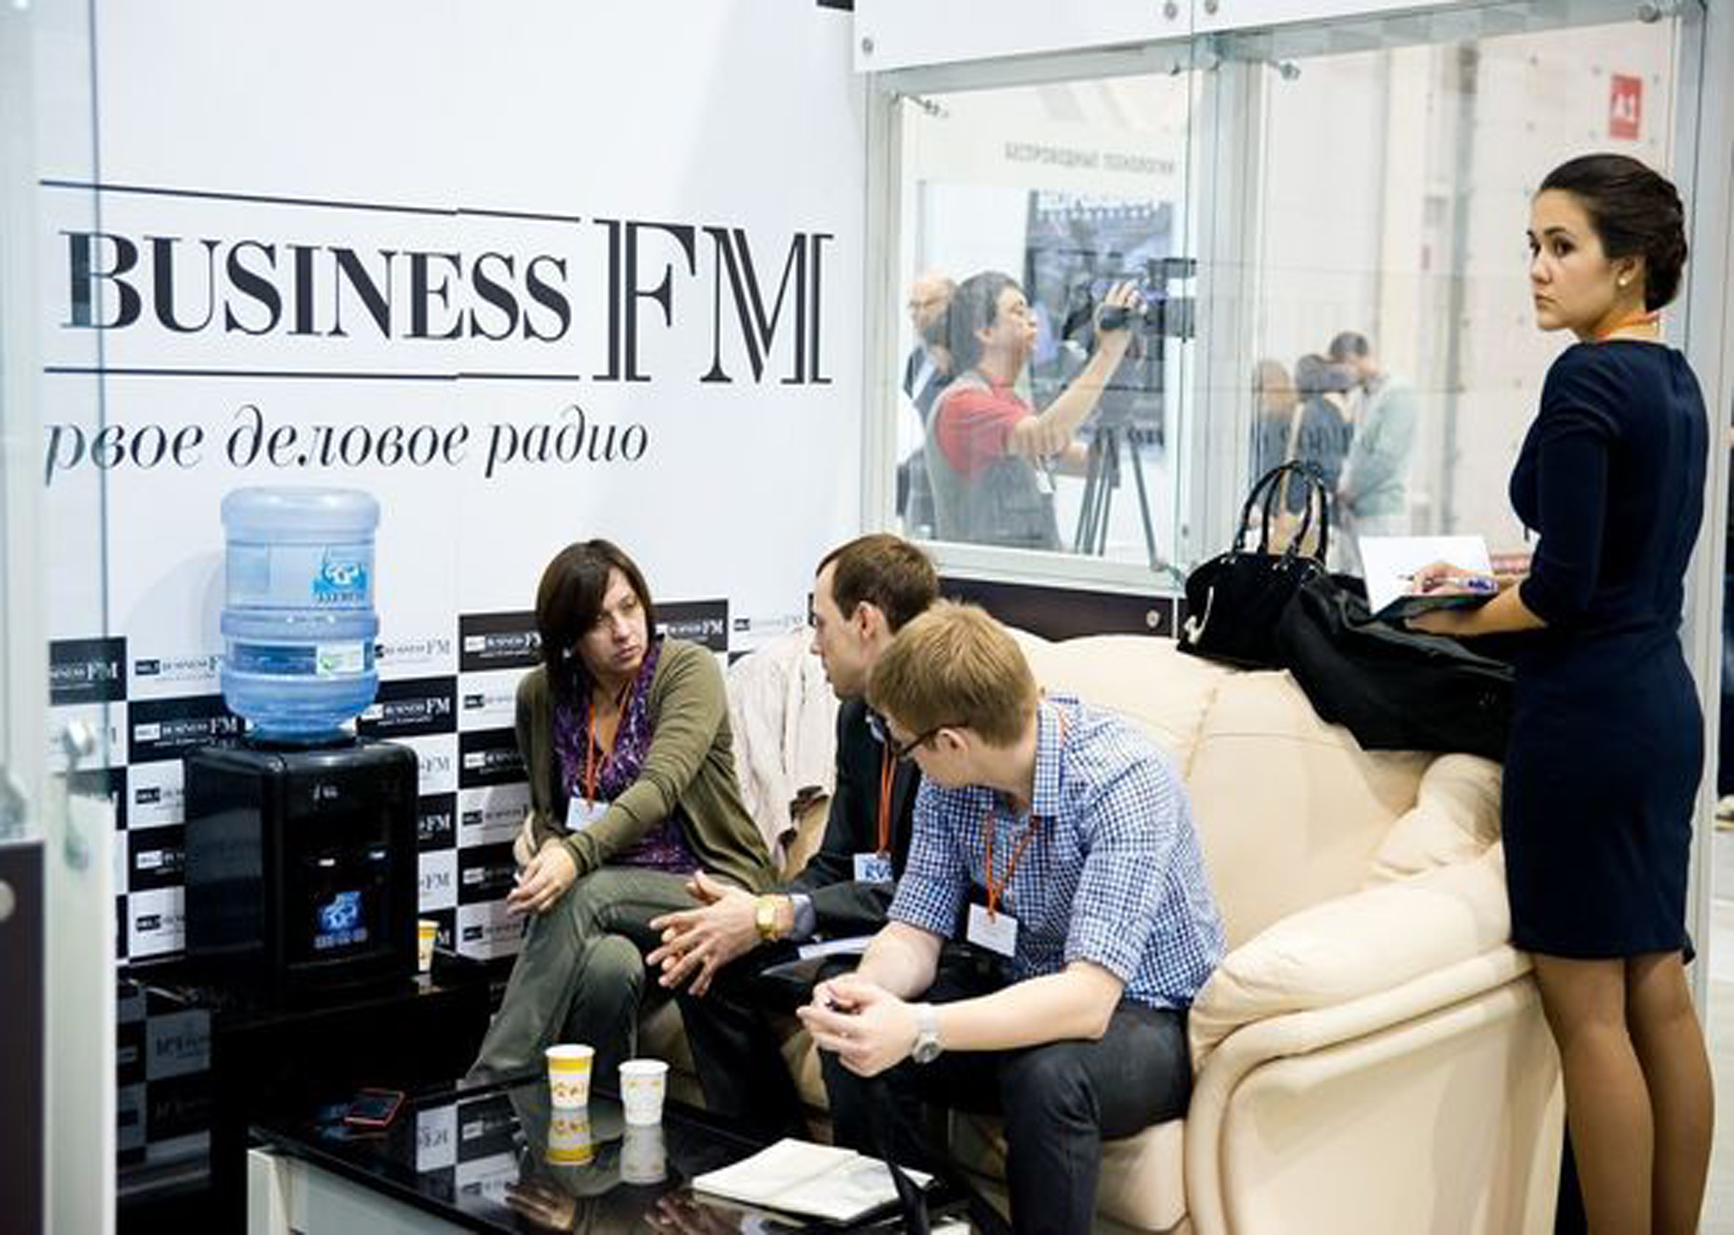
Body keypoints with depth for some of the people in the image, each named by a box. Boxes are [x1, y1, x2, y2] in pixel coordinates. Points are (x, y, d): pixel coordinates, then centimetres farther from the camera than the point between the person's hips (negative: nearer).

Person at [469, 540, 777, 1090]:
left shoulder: (689, 669, -7)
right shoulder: (541, 693, 8)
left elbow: (659, 787, -22)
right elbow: (546, 811, 19)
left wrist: (577, 856, -38)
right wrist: (549, 846, -6)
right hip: (610, 887, 3)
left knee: (584, 896, -33)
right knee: (608, 963, -35)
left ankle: (490, 1085, -30)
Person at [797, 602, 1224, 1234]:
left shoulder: (1122, 779, -29)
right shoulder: (951, 781, -9)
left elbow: (1088, 1000, -36)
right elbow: (915, 933, -5)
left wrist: (919, 1030, -46)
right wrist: (867, 989, -29)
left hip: (1143, 1015, -6)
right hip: (1020, 994, 6)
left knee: (1046, 1074, -36)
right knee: (854, 1042, -16)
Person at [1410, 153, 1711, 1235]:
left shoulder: (1587, 379, -15)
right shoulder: (1676, 380, 12)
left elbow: (1564, 590, -18)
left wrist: (1461, 619, -3)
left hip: (1586, 710, -9)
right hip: (1661, 699, 9)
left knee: (1587, 1005, -2)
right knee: (1658, 990, 13)